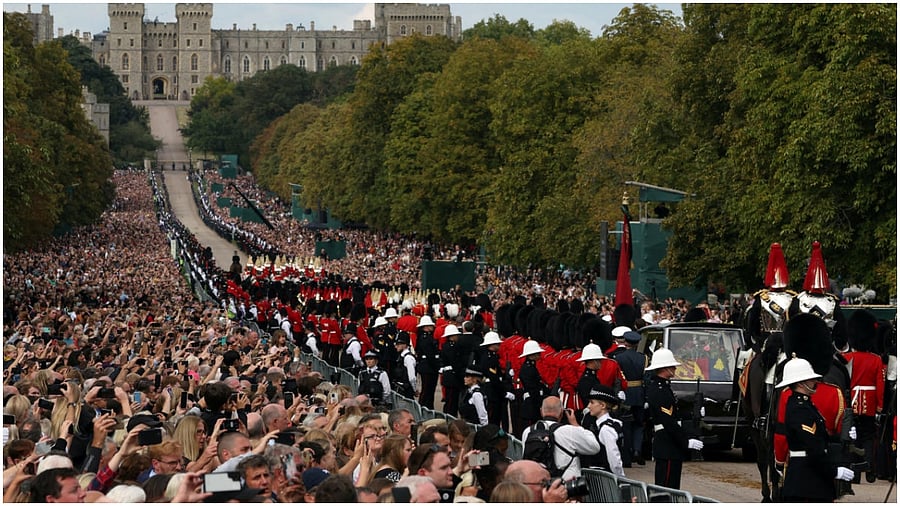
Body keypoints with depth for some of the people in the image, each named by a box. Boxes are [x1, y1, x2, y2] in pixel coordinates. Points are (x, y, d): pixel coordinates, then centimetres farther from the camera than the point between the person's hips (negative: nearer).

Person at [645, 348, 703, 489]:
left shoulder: (654, 386, 16)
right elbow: (669, 422, -22)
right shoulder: (661, 390, -18)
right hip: (668, 450, -11)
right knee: (667, 488, -9)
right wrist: (687, 441, -19)